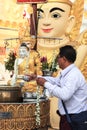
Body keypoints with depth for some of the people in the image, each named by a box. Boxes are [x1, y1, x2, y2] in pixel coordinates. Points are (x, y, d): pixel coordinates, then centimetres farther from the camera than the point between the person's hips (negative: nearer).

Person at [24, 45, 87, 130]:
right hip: (66, 116, 9)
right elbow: (55, 80, 26)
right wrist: (36, 77, 27)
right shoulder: (66, 73, 8)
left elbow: (64, 95, -32)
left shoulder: (74, 75, -22)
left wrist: (46, 84, -21)